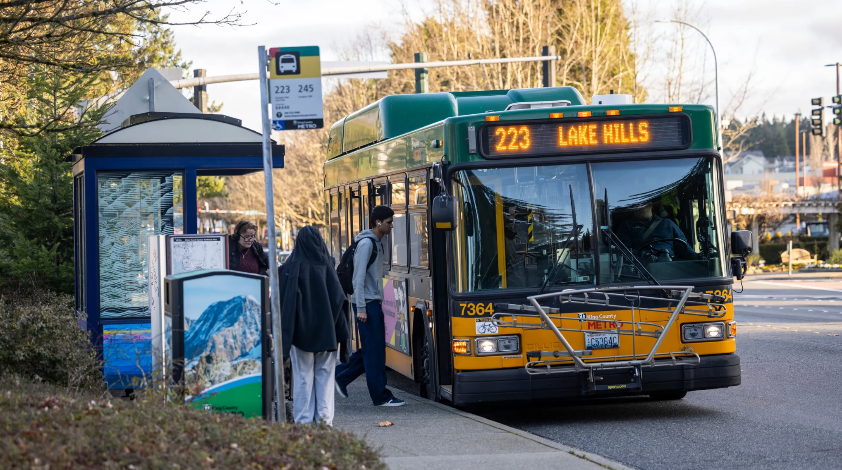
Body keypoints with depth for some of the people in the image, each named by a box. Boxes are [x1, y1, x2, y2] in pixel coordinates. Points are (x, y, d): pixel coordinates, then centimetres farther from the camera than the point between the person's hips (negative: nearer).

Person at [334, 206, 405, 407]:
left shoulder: (377, 244, 16)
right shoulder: (366, 243, -14)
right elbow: (359, 277, -18)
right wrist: (361, 308, -21)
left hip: (374, 303, 10)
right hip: (366, 303, -10)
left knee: (373, 348, 11)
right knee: (374, 350, -5)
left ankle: (340, 375, 19)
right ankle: (381, 396, -1)